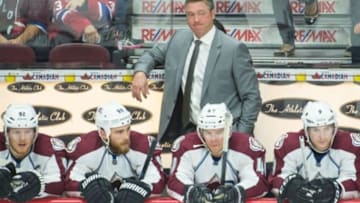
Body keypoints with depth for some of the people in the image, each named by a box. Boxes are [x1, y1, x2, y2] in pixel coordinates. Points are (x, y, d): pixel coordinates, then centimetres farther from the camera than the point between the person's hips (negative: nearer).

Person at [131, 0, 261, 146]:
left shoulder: (234, 48, -11)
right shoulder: (179, 39, 5)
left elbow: (252, 97, -7)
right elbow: (153, 55, 22)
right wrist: (140, 72, -1)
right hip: (187, 129, 5)